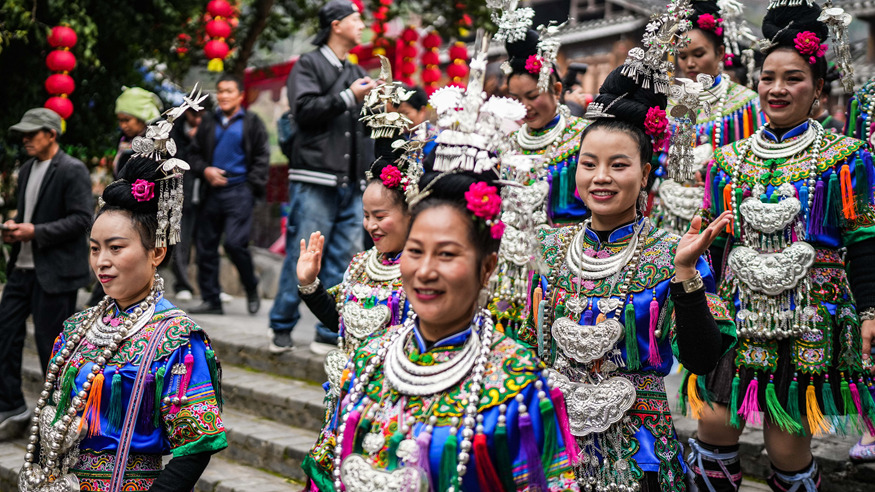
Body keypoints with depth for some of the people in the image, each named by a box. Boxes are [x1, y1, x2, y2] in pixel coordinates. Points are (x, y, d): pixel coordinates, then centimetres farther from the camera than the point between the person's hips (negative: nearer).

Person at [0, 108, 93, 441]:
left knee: (50, 339, 0)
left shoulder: (72, 171, -10)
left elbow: (81, 219, -16)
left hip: (55, 271, -8)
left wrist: (36, 232, -20)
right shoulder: (27, 169, 14)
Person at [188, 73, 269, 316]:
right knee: (205, 246, 3)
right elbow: (194, 153, 18)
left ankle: (252, 290, 7)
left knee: (235, 243, -16)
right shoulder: (208, 122, 15)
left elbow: (262, 158, 3)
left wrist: (251, 186, -6)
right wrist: (205, 170, -3)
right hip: (212, 192, 5)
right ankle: (211, 300, 12)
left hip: (239, 192, -5)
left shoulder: (252, 122, 5)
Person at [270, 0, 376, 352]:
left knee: (342, 260, 2)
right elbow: (304, 109, -9)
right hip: (315, 182, -6)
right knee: (302, 257, -5)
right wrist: (349, 97, -9)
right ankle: (282, 326, 8)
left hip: (352, 184, 6)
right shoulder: (309, 65, 5)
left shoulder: (357, 74, 24)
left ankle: (330, 334, 7)